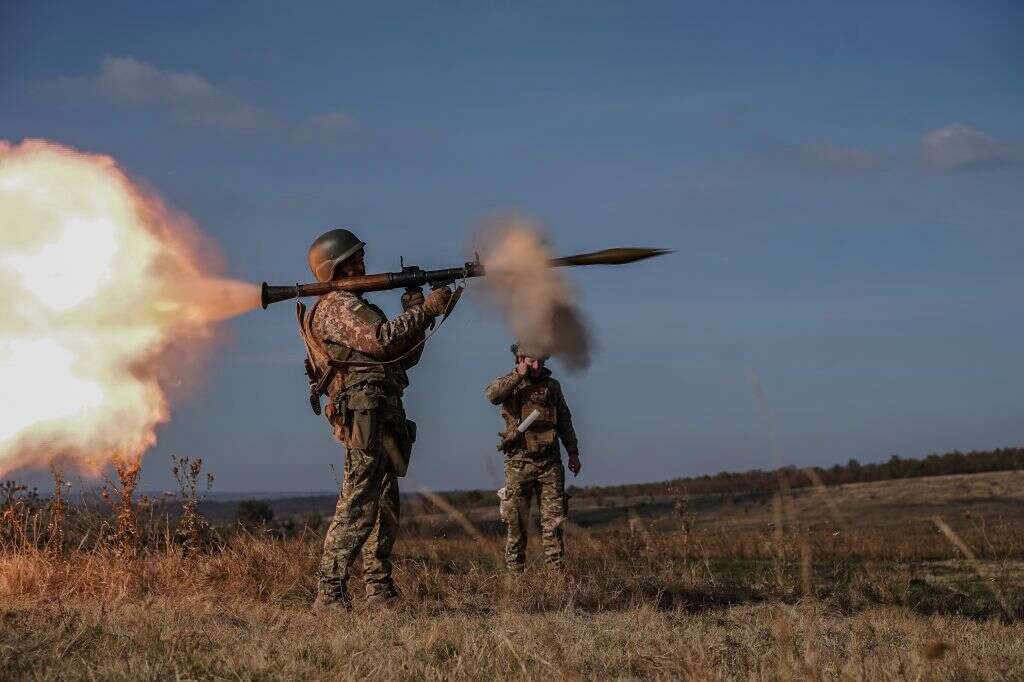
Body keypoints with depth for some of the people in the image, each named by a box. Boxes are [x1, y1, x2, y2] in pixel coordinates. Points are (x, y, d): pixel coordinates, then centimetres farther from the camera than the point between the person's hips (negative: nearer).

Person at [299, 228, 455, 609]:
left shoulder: (354, 307, 28)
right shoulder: (339, 306, -4)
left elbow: (403, 357, 25)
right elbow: (382, 341, -20)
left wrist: (415, 312, 13)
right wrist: (425, 310, -12)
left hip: (383, 418, 11)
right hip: (367, 413, -11)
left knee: (385, 506, 11)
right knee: (357, 506, -15)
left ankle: (380, 591, 14)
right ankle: (330, 593, -18)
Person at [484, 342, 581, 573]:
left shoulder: (552, 385, 12)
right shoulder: (509, 383, 1)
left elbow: (564, 421, 19)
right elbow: (492, 394, -23)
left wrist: (573, 452, 17)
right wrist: (519, 375, -18)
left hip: (549, 462, 3)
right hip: (520, 463, -3)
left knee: (554, 520, 0)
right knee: (516, 522, 0)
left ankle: (556, 570, 3)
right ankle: (515, 572, 5)